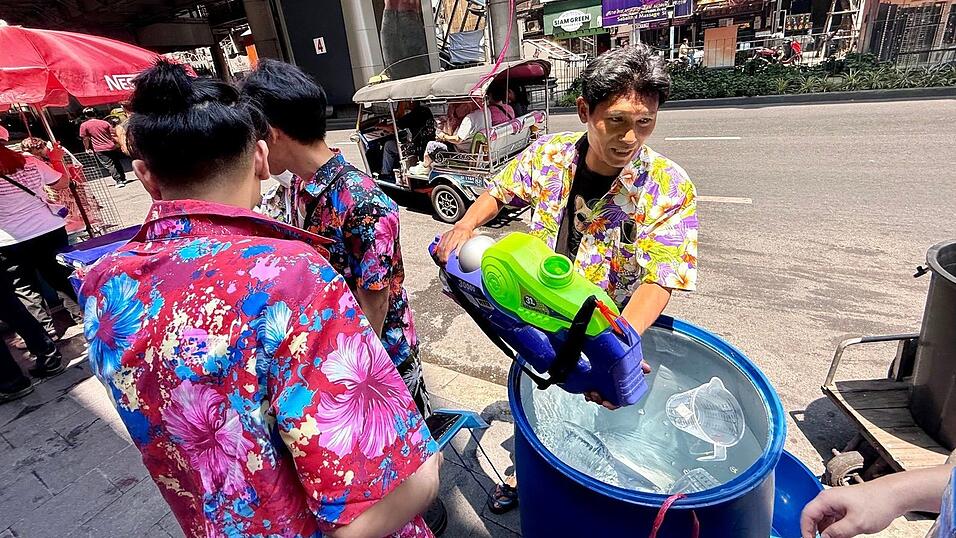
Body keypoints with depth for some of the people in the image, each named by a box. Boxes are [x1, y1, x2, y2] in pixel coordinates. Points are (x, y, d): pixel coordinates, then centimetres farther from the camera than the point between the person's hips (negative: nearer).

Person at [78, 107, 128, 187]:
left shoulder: (84, 125, -1)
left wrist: (87, 148, 13)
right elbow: (113, 135, 4)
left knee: (109, 166, -4)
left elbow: (85, 139, 0)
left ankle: (119, 181, -11)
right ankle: (123, 179, 23)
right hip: (112, 147, 3)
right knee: (117, 163, 16)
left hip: (99, 150, -3)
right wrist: (116, 143, 18)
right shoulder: (105, 122, 4)